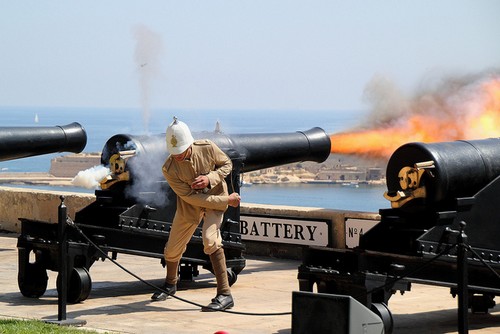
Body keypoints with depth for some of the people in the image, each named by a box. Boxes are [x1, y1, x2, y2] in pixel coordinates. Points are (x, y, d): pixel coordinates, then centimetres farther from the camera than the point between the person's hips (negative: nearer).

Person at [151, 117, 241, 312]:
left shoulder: (207, 148, -24)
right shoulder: (169, 169, -26)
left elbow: (227, 164, -5)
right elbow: (191, 197, -25)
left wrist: (210, 178, -26)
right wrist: (227, 200, -25)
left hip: (215, 196, -2)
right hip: (189, 206, 2)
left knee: (210, 239, -27)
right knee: (172, 249, 10)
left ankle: (224, 294, -25)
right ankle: (170, 284, 44)